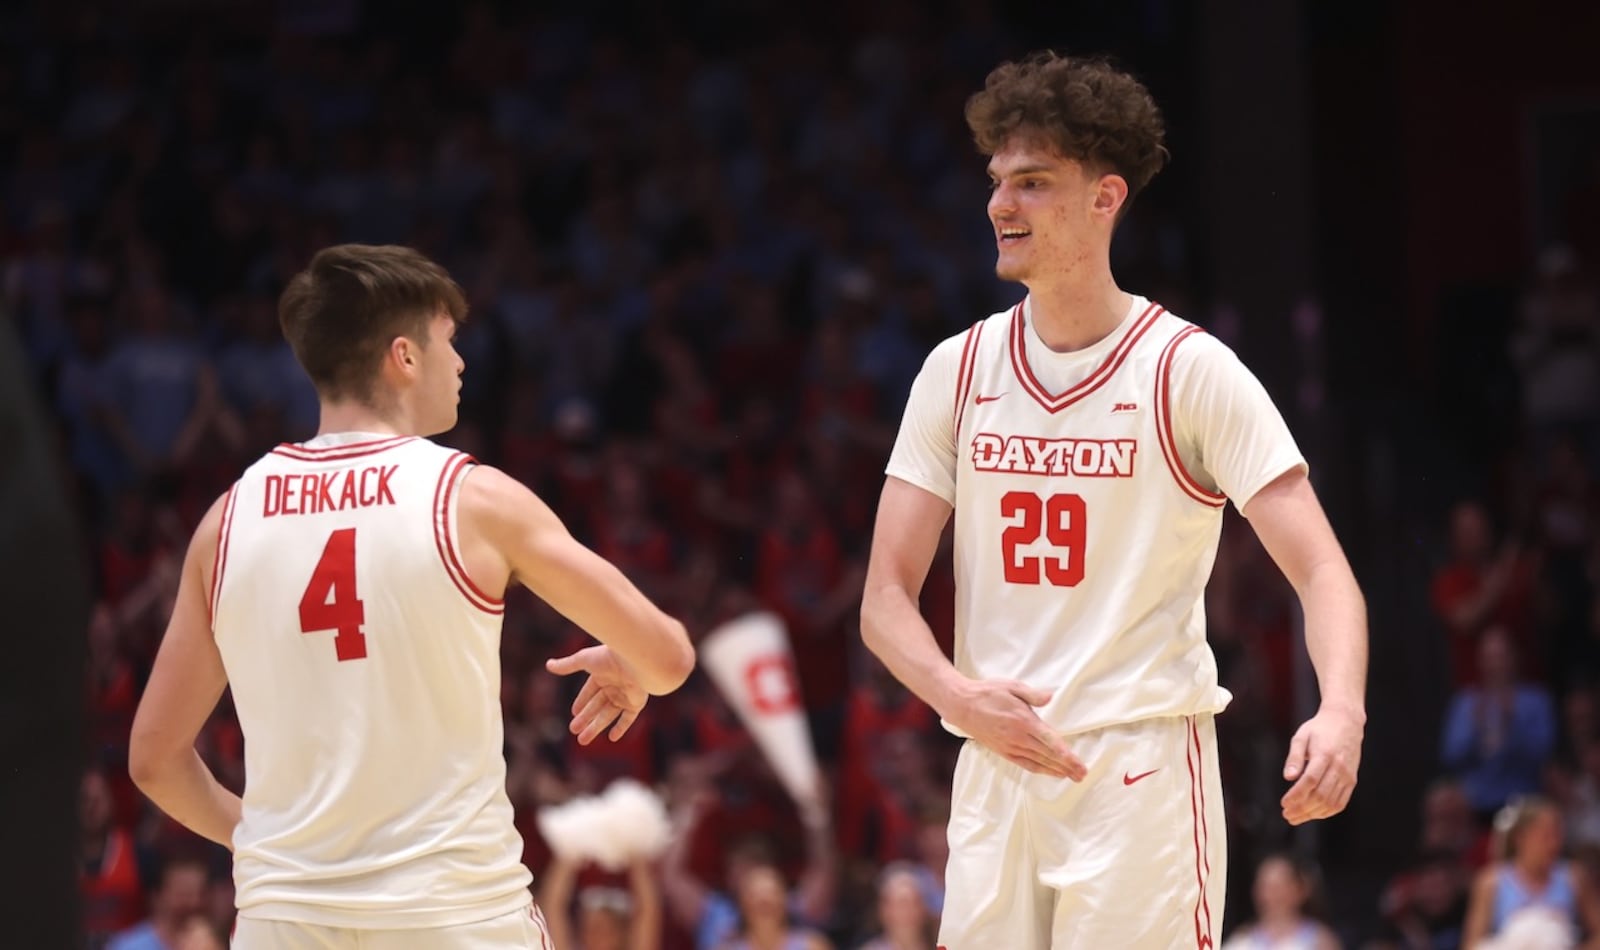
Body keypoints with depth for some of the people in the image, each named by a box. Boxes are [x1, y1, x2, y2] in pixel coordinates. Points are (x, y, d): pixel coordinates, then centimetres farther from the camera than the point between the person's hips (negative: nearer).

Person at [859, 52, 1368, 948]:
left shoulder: (1191, 370, -5)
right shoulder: (959, 370, 8)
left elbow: (1322, 571, -11)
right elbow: (886, 596, 7)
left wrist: (1341, 713, -30)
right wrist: (958, 696, -14)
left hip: (1142, 765, -5)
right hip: (996, 767, 5)